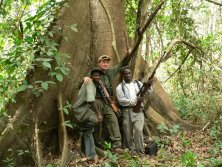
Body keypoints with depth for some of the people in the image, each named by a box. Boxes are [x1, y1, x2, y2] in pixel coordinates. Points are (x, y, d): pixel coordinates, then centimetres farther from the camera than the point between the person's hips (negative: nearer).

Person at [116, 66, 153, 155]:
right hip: (127, 111, -1)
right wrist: (135, 100, -15)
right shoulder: (120, 87, 3)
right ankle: (131, 151, 18)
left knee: (138, 130, -13)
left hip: (138, 110, 1)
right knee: (128, 133, 4)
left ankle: (140, 152, -7)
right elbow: (121, 101, -8)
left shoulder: (138, 83, 13)